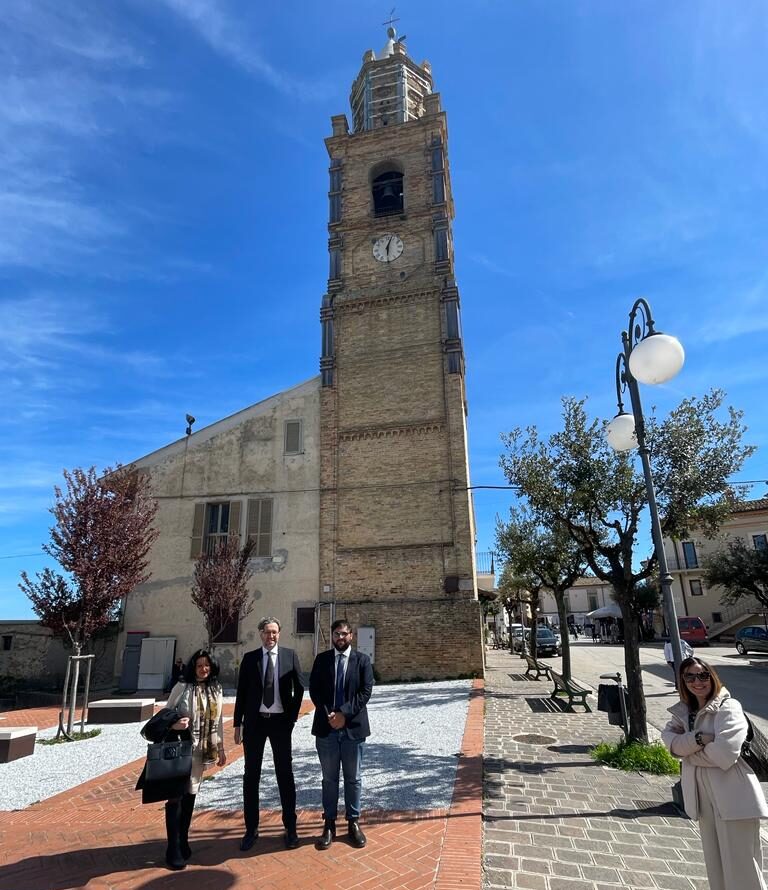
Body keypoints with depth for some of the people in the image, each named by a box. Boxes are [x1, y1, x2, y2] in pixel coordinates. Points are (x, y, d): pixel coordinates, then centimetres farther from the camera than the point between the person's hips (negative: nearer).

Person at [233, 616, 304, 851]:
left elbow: (299, 688, 4)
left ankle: (290, 828, 21)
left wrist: (293, 715, -1)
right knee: (251, 775, 9)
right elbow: (242, 692, 2)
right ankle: (251, 828, 25)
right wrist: (237, 724, 1)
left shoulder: (290, 655, -2)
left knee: (285, 774, 8)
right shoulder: (249, 657, 0)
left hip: (280, 721, -1)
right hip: (254, 721, 1)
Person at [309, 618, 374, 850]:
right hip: (326, 727, 1)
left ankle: (353, 822, 24)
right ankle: (329, 824, 22)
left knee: (353, 778, 10)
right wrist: (328, 715, -13)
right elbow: (314, 690, -1)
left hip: (353, 727, -1)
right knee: (329, 779, 11)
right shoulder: (321, 659, 4)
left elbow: (365, 691, -7)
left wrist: (344, 713, -15)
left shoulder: (362, 660, 0)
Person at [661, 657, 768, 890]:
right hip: (703, 795, 6)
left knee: (740, 867, 0)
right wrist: (698, 739, -22)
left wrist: (687, 752, -9)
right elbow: (669, 739, -6)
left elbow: (723, 754, -23)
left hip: (732, 797, -6)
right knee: (715, 864, 17)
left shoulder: (728, 707, -12)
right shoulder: (683, 710, 7)